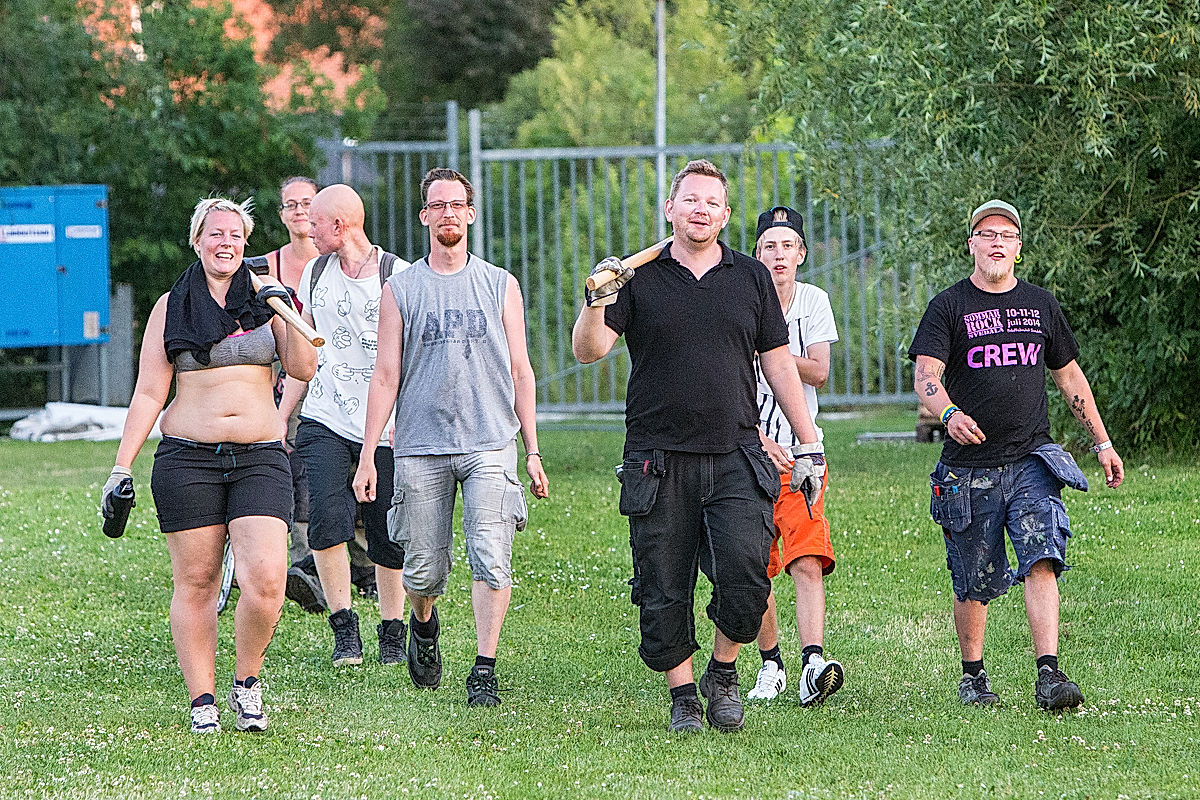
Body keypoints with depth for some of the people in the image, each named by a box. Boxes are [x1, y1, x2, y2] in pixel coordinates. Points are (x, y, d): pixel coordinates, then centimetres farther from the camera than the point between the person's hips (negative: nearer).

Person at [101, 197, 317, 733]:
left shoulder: (264, 300, 11)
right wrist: (122, 467, 2)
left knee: (266, 580, -15)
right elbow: (149, 394, 7)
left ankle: (247, 681, 6)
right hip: (188, 459, 0)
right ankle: (203, 702, 8)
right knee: (195, 583, 0)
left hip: (260, 458, 0)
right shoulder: (171, 308, 8)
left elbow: (303, 367, 1)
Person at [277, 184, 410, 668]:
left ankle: (392, 631, 18)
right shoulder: (316, 273, 11)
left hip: (382, 428, -3)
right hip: (324, 423, 3)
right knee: (327, 519, -16)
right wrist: (281, 414, 18)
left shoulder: (397, 277, -5)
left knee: (387, 535, 0)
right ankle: (343, 629, -7)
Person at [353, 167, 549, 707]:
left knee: (490, 558, -15)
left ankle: (485, 669, -10)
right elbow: (385, 377, 7)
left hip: (490, 445, 0)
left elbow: (520, 372, 12)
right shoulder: (401, 289, 7)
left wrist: (532, 450, 7)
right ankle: (423, 627, 35)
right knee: (424, 569, 4)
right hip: (420, 449, 0)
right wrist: (367, 456, 2)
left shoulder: (500, 286, 10)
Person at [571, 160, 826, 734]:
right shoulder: (638, 278, 5)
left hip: (735, 456, 1)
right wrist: (596, 304, -23)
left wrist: (809, 446, 13)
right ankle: (682, 696, 15)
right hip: (658, 460, 0)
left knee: (745, 574, -15)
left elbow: (779, 365, 15)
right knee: (664, 592, 0)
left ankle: (723, 674, 8)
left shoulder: (751, 279, 11)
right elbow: (588, 350, -3)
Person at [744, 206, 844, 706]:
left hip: (801, 450, 1)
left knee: (808, 562, -16)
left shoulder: (814, 302, 5)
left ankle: (813, 665, -26)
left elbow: (819, 373, -2)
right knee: (755, 573, 4)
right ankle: (771, 665, 21)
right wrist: (761, 441, -19)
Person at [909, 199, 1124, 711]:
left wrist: (1102, 443, 21)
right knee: (974, 583, 4)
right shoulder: (949, 307, 1)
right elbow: (925, 376, -12)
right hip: (970, 468, -2)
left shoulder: (1041, 305, 13)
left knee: (1042, 562, -17)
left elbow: (1069, 376, 23)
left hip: (1032, 460, 2)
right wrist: (950, 414, -33)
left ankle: (1048, 674, -23)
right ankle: (973, 675, 23)